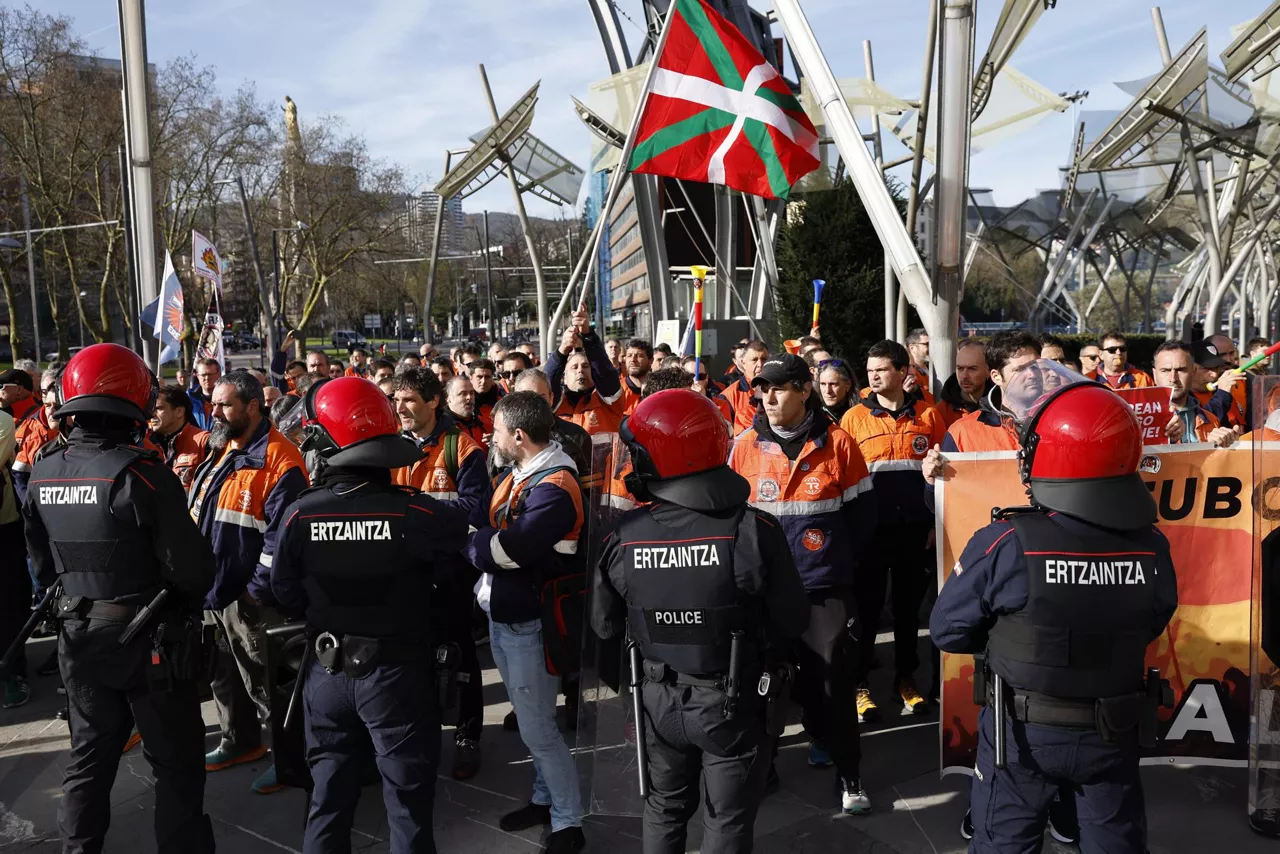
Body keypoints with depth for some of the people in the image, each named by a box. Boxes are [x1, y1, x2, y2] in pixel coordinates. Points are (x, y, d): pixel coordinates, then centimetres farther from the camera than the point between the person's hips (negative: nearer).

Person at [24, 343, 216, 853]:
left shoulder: (44, 474, -1)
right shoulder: (140, 473, -22)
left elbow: (43, 563, 11)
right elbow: (192, 569, -22)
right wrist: (193, 590, -1)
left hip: (79, 637, 6)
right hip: (148, 639, -6)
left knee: (90, 759, 21)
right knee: (176, 765, 8)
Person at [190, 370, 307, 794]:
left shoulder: (279, 458, -17)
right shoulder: (218, 453, 12)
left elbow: (282, 532, -21)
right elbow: (194, 516, 19)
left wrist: (258, 588, -19)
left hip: (249, 598, -9)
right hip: (211, 591, 9)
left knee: (266, 683, 3)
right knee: (225, 675, 22)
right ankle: (239, 741, 39)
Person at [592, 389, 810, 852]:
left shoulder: (624, 535, -16)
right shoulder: (754, 528, -25)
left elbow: (606, 626, -2)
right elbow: (792, 623, -14)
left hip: (659, 698, 3)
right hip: (734, 701, -2)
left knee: (664, 810, 26)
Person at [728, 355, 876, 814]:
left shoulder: (837, 443, -3)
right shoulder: (744, 447, 0)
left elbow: (862, 511, 4)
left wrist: (847, 563, 5)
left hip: (826, 584, -2)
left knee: (834, 674, 0)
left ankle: (847, 772, 16)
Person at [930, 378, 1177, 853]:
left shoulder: (1004, 545, -27)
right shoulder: (1152, 547, -15)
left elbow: (947, 630, -14)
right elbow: (1150, 628, 4)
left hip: (1023, 731, -2)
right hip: (1114, 732, 3)